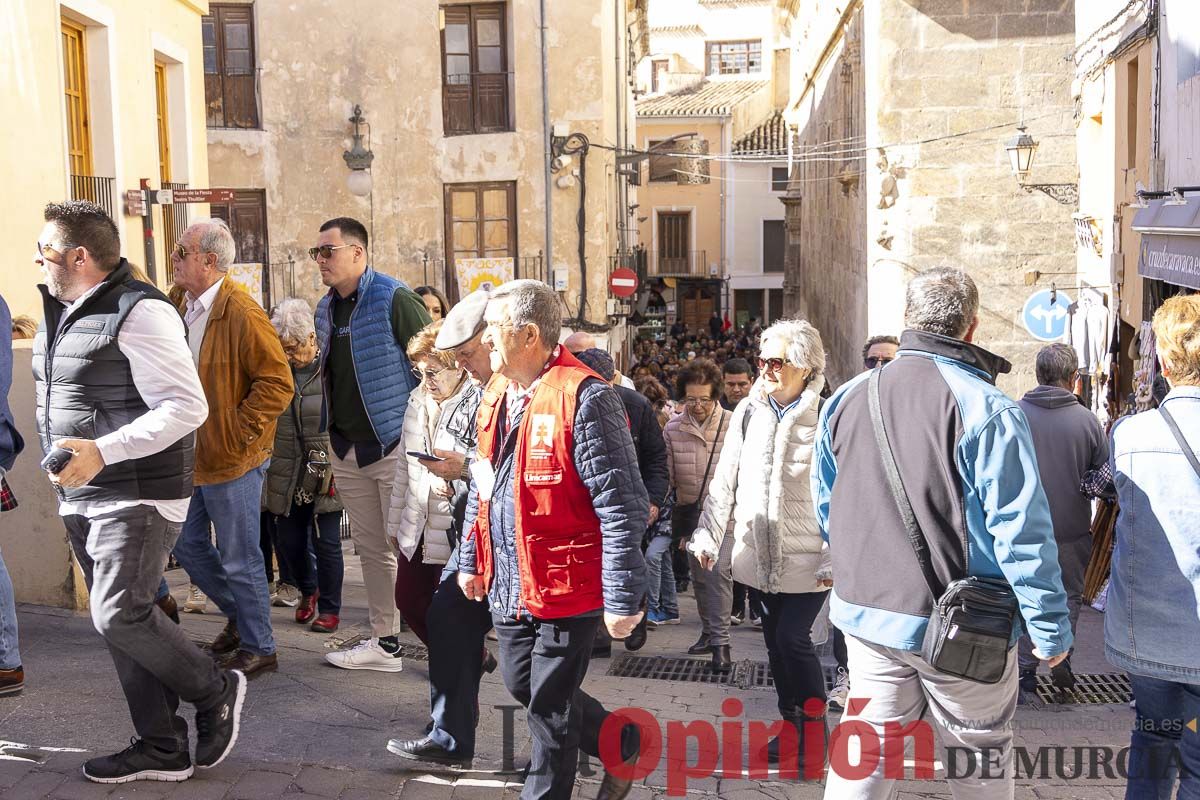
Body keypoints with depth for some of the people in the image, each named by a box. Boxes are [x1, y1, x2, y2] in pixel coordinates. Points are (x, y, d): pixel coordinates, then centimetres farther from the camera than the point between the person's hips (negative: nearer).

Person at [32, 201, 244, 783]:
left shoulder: (138, 313, -15)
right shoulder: (59, 314, 13)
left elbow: (186, 407, -21)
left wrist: (101, 452, -27)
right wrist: (70, 469, 16)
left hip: (137, 496, -9)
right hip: (81, 498, 9)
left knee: (120, 615, -13)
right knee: (119, 618, 10)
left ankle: (216, 692, 12)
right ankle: (162, 750, 19)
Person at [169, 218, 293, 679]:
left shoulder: (242, 313, -18)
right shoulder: (177, 304, 6)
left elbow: (278, 384, -21)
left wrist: (237, 434, -18)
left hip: (230, 459, -8)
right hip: (188, 457, 8)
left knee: (239, 559, 2)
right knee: (188, 546, 18)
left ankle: (259, 649, 19)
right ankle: (238, 616, 39)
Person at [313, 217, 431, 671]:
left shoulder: (395, 300, -12)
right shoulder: (326, 309, 12)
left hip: (395, 445, -7)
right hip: (347, 450, 8)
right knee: (371, 548, 13)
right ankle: (385, 642, 23)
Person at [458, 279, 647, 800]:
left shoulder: (584, 398, -20)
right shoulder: (497, 394, 8)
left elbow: (622, 508, -21)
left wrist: (622, 600, -20)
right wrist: (472, 560, 21)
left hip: (567, 584, -9)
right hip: (508, 581, 9)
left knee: (550, 705, 5)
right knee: (521, 685, 20)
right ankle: (622, 745, 39)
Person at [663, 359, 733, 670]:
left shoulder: (733, 425, -10)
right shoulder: (673, 429, -2)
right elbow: (666, 475, 2)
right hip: (691, 512, 3)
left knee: (719, 570, -14)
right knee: (699, 574, 12)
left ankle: (720, 641, -7)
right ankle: (709, 631, 28)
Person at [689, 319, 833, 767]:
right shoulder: (748, 412, 5)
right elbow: (724, 482, 9)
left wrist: (837, 558, -16)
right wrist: (707, 538, 6)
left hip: (806, 558, -5)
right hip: (759, 556, 5)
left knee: (793, 639, -6)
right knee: (776, 642, 13)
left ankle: (815, 732, 15)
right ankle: (792, 728, 30)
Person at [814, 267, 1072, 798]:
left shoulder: (845, 400, 1)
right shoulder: (987, 409, -17)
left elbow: (826, 508, 12)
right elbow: (1021, 531, -17)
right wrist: (1050, 629, -7)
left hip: (866, 615, 5)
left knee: (866, 754, 14)